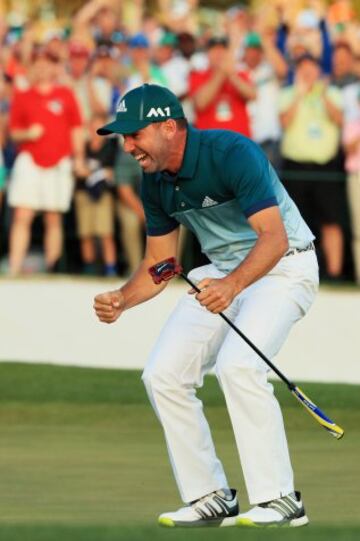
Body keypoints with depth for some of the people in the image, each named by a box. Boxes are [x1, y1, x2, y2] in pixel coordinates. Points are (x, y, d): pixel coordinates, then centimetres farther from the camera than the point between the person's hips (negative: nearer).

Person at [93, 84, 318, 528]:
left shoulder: (232, 153, -26)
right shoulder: (156, 182, -2)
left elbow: (275, 237, -35)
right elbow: (159, 263, 7)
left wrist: (232, 285, -51)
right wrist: (121, 300, -12)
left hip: (283, 265, -8)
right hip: (221, 272, 8)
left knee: (237, 365, -29)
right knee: (162, 374, -3)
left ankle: (279, 499, -22)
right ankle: (211, 499, 7)